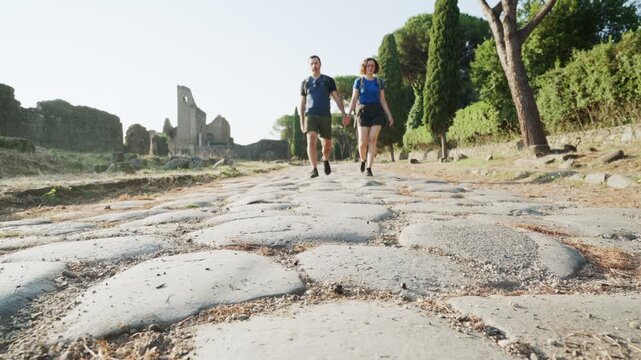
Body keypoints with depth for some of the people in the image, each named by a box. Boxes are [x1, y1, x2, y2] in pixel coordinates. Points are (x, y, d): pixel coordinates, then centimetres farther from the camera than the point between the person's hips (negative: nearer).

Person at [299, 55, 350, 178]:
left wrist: (344, 114, -12)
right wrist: (301, 121, 8)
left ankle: (325, 161, 39)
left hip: (325, 116, 0)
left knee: (327, 145, 6)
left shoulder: (328, 80, 8)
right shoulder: (305, 83, 13)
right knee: (311, 140, -23)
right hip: (310, 116, 0)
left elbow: (337, 98, 2)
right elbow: (302, 104, 14)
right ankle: (314, 169, -26)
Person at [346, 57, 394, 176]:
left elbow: (383, 101, 10)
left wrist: (389, 115, 0)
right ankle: (363, 160, 24)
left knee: (373, 140, -12)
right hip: (363, 112, -1)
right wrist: (348, 114, -13)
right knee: (363, 142, -9)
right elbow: (354, 100, 1)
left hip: (377, 112, 1)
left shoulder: (379, 82, 11)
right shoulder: (358, 81, 5)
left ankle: (369, 168, -9)